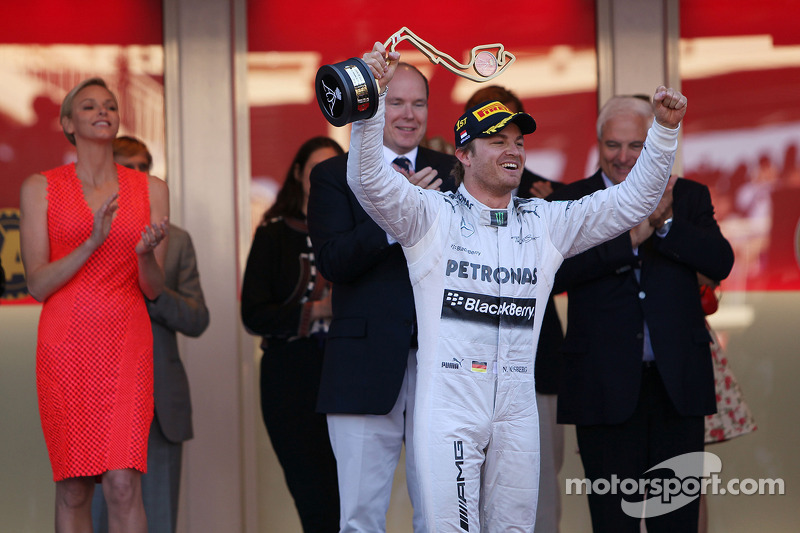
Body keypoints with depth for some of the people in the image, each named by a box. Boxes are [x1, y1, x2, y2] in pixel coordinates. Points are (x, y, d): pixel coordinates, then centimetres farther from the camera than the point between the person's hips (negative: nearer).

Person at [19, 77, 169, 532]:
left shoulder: (151, 190, 9)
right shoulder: (40, 189, 5)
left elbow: (153, 290, 8)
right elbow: (38, 285, -1)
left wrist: (146, 252, -14)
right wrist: (92, 243, -15)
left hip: (126, 345, 0)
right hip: (66, 345, 0)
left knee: (123, 485, -13)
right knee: (73, 490, 1)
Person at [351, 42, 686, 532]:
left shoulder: (546, 224, 12)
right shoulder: (433, 216, 0)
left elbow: (632, 202, 10)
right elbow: (369, 179, -15)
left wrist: (665, 129, -1)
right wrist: (373, 94, -28)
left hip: (517, 411, 4)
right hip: (450, 404, -4)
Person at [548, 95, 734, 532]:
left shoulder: (688, 197, 9)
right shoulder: (570, 202, 3)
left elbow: (720, 263, -6)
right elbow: (553, 274, -13)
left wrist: (664, 223, -18)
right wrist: (629, 238, -18)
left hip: (677, 384, 2)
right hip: (606, 388, -2)